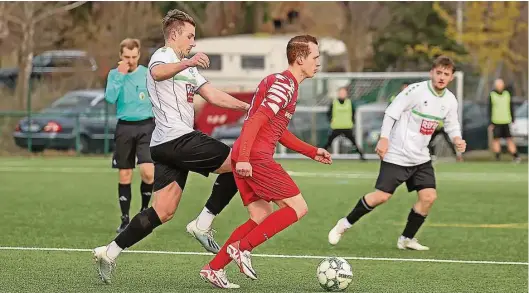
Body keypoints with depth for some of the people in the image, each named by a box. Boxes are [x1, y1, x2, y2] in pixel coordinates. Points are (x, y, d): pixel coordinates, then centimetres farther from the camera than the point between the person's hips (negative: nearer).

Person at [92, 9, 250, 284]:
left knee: (163, 212, 5)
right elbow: (158, 73, -31)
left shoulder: (186, 67, 27)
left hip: (165, 146, 10)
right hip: (178, 138, -10)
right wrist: (187, 63, -49)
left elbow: (213, 95, 28)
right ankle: (203, 224, -5)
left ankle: (110, 252, 1)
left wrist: (247, 107, 19)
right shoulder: (163, 56, -5)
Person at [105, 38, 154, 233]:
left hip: (145, 126, -1)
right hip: (124, 127, 1)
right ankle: (125, 219, 14)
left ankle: (144, 210, 8)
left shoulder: (148, 74, 2)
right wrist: (120, 75, -17)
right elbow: (110, 98, -13)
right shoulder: (114, 74, 3)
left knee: (148, 172, -17)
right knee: (125, 176, 4)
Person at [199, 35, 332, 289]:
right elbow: (256, 121, -20)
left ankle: (213, 268, 11)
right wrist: (243, 158, -28)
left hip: (245, 158, 10)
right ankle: (243, 247, -8)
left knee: (262, 218, 13)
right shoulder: (285, 85, -10)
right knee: (297, 208, -6)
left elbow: (279, 132, 30)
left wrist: (313, 152, 29)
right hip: (255, 158, -10)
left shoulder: (281, 82, 22)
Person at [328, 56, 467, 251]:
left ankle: (406, 239, 9)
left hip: (421, 158, 6)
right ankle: (345, 224, 9)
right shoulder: (417, 90, -15)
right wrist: (384, 138, -21)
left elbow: (452, 126, 14)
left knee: (429, 196, -7)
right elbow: (391, 112, -13)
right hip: (397, 155, -6)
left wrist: (457, 140, -7)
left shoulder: (450, 101, 3)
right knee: (382, 196, -11)